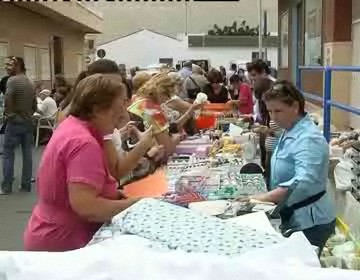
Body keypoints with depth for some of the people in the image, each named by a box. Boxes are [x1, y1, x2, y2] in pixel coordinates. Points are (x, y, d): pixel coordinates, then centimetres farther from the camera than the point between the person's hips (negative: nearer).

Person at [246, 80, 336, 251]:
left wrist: (264, 198, -42)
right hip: (292, 218, 9)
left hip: (309, 222, -9)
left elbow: (303, 182, -36)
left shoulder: (308, 139, -23)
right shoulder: (289, 132, 8)